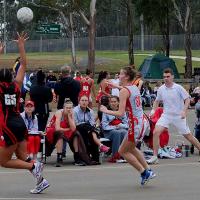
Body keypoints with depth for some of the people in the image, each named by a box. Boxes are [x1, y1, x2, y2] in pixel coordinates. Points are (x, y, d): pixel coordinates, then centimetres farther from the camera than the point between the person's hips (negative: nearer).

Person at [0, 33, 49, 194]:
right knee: (22, 157, 13)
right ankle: (41, 180, 1)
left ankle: (34, 166, -16)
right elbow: (23, 65, 11)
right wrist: (21, 46, 11)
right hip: (20, 123, 6)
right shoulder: (16, 86, 6)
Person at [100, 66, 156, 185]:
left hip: (135, 124, -9)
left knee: (123, 151, 6)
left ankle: (144, 173, 5)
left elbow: (120, 113, -20)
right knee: (131, 148, 26)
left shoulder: (124, 91, -15)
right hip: (142, 121, 9)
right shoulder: (135, 88, 9)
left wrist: (106, 111, -6)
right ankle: (148, 171, 27)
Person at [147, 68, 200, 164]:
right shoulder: (161, 89, 1)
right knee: (156, 132, -15)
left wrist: (184, 111, -20)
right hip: (166, 115, 3)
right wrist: (153, 110, 0)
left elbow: (187, 99, -7)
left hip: (178, 116, -3)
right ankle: (155, 157, -10)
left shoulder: (178, 88, -11)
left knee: (188, 135, 5)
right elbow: (157, 101, 16)